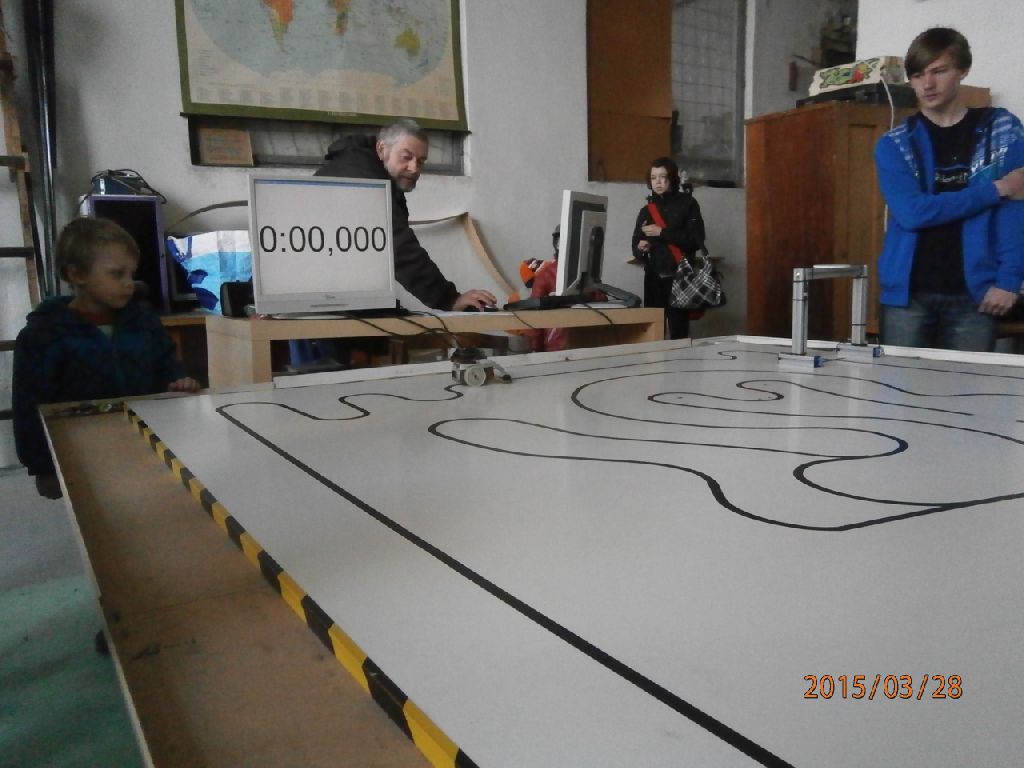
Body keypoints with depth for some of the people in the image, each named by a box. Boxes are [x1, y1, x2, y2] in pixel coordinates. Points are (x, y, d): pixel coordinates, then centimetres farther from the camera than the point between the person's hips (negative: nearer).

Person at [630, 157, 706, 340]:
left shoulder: (687, 203, 3)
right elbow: (636, 249, 14)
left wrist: (662, 232, -11)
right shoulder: (646, 210, 14)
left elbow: (696, 239, -9)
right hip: (654, 278, 3)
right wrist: (640, 249, -9)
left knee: (678, 333, -5)